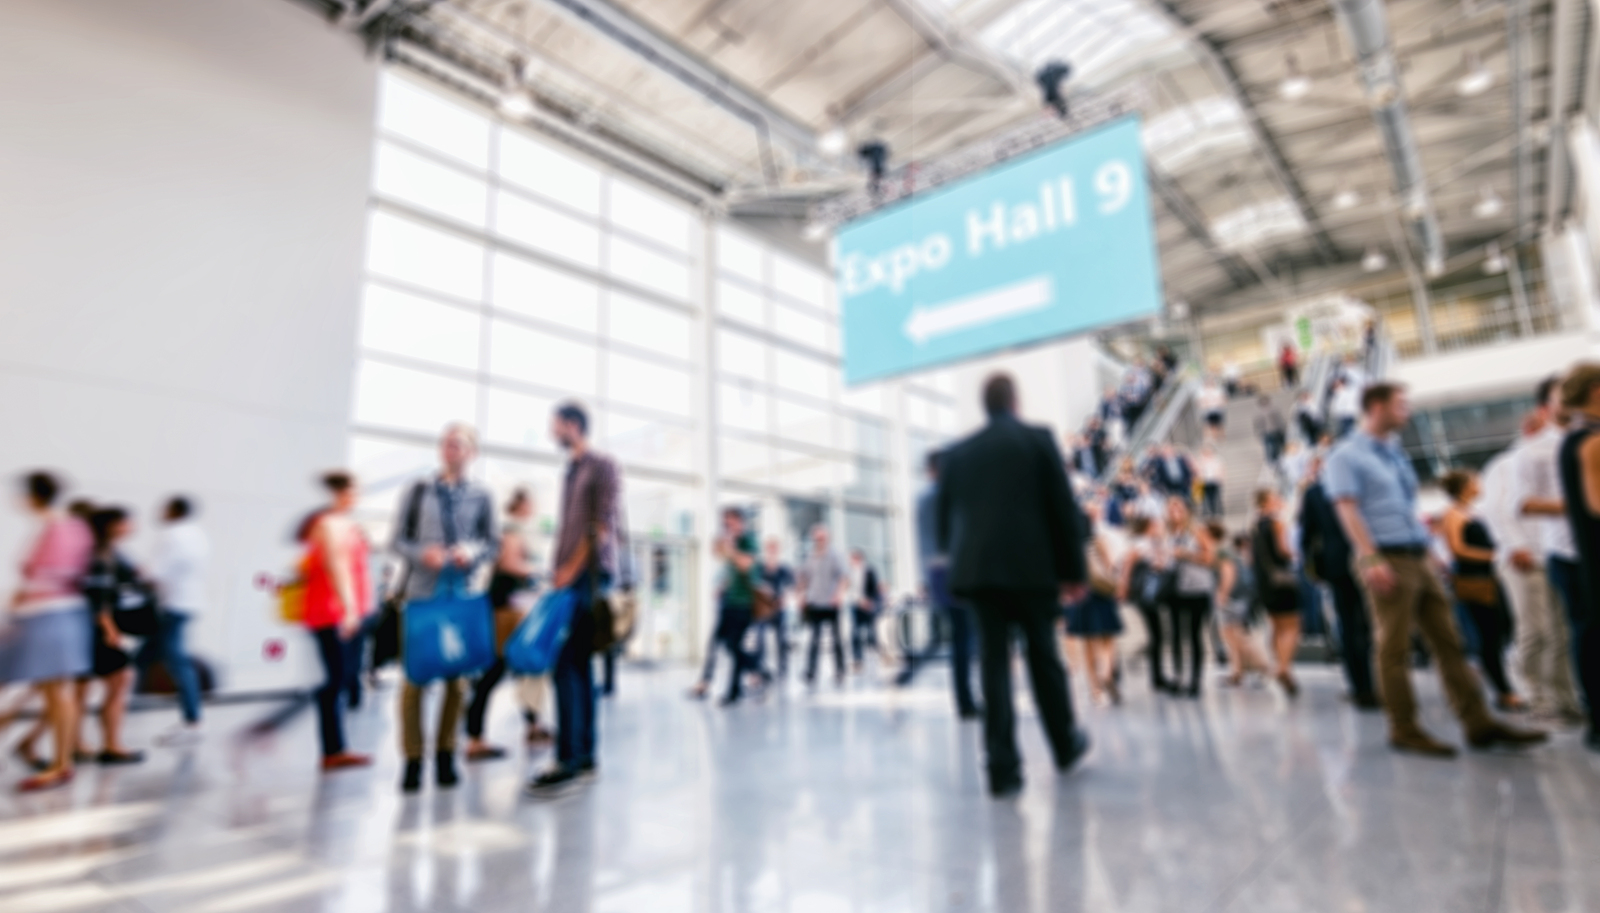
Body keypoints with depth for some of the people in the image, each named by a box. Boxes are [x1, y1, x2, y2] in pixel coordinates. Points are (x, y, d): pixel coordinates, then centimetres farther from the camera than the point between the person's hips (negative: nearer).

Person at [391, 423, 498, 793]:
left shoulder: (481, 497, 7)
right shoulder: (418, 492, 5)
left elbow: (491, 542, 8)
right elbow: (397, 540, 5)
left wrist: (472, 551, -13)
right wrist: (422, 554, -14)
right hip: (421, 592, -1)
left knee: (456, 677, 5)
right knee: (414, 677, 0)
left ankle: (445, 755, 18)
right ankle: (413, 759, 11)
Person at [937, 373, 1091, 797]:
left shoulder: (956, 453, 10)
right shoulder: (1038, 440, 1)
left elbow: (944, 519, 11)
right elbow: (1064, 510, -1)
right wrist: (1074, 570, 5)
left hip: (977, 569, 2)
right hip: (1032, 566, -2)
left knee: (994, 663, 5)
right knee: (1044, 657, 14)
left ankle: (1003, 768, 4)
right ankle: (1066, 744, 33)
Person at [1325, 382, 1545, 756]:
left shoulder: (1396, 454, 20)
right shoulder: (1346, 456, -6)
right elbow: (1347, 510, -15)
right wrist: (1372, 559, -23)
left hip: (1418, 559, 8)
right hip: (1386, 560, -8)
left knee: (1448, 641, 8)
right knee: (1395, 649, -2)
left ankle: (1479, 724, 13)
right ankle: (1404, 730, 6)